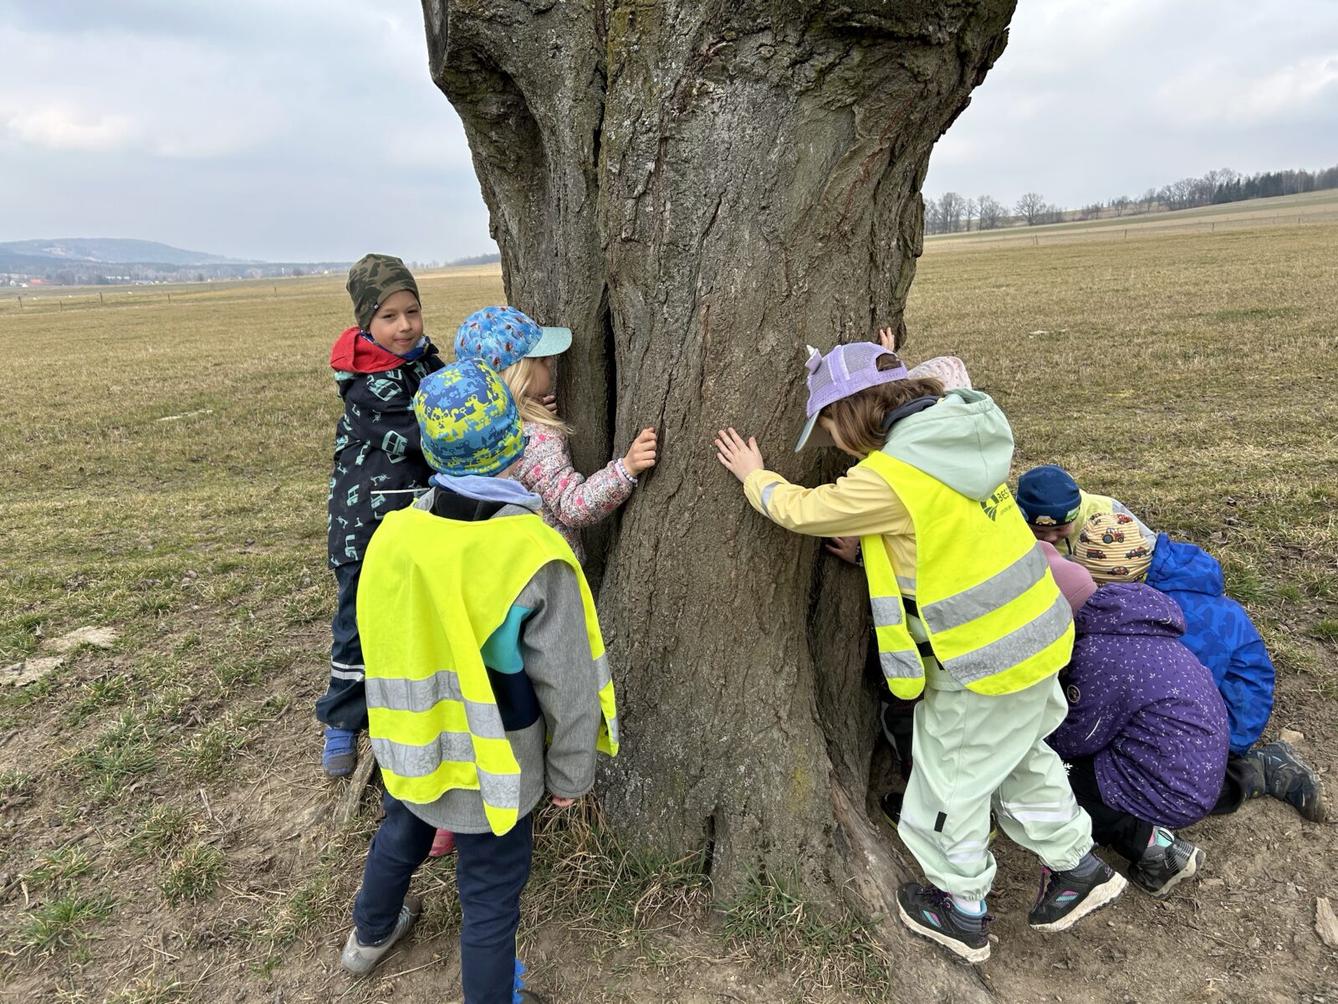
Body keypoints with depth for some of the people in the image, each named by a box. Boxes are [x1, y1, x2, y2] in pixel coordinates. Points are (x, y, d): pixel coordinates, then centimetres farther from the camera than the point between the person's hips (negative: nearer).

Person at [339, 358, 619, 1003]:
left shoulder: (395, 531, -15)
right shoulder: (534, 557, -29)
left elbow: (380, 644, 1)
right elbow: (568, 687, -21)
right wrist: (569, 773, -4)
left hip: (411, 747, 6)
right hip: (490, 768, -5)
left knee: (401, 833, 32)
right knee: (490, 894, 16)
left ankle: (369, 935, 60)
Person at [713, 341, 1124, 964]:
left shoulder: (887, 479, -25)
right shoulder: (953, 439, 0)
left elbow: (801, 511, -10)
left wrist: (754, 477, 7)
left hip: (985, 656, -8)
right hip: (1034, 631, 8)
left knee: (950, 777, 12)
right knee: (1019, 757, 28)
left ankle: (961, 910, 31)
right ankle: (1077, 865, 43)